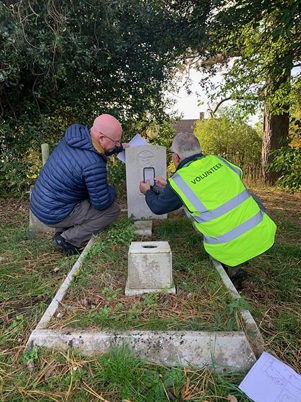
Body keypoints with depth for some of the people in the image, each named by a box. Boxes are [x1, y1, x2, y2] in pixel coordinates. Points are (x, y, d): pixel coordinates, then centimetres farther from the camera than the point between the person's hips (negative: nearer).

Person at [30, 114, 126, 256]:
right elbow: (101, 204, -19)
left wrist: (120, 147, 23)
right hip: (54, 215, -8)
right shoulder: (93, 165, -30)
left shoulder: (75, 136, -5)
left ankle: (62, 232, 18)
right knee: (113, 209, -4)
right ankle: (68, 240, -2)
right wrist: (112, 192, 2)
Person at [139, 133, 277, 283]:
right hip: (262, 235, 3)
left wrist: (148, 192, 34)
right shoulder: (216, 160, 6)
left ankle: (230, 268, 23)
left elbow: (158, 207, 11)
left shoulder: (179, 181, -8)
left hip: (230, 250, -3)